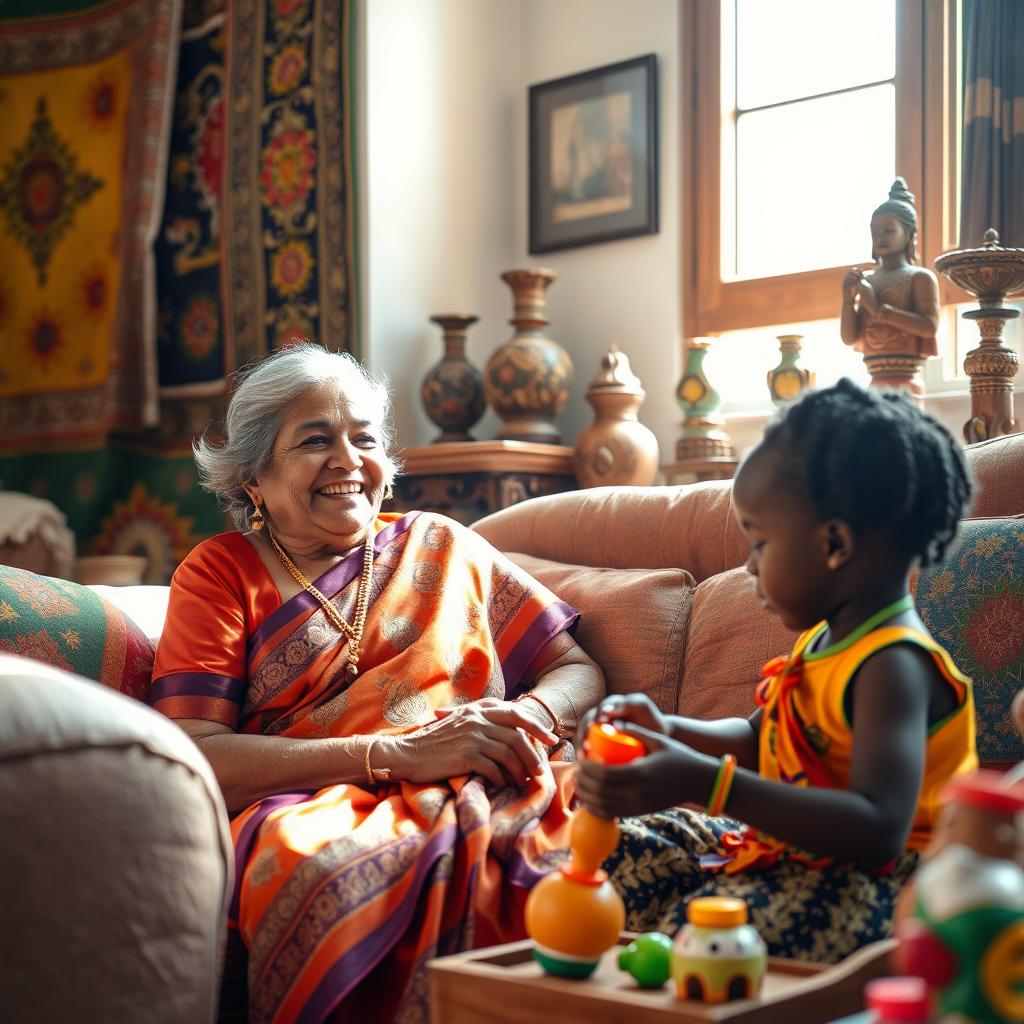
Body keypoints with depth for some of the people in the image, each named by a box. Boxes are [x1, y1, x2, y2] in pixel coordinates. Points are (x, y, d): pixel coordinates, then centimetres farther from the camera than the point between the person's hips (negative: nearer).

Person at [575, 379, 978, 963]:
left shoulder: (893, 664, -22)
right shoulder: (823, 638, 10)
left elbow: (879, 828, -35)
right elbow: (760, 739, 27)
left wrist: (708, 783, -40)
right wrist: (669, 732, 6)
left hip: (868, 882, -10)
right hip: (787, 855, 11)